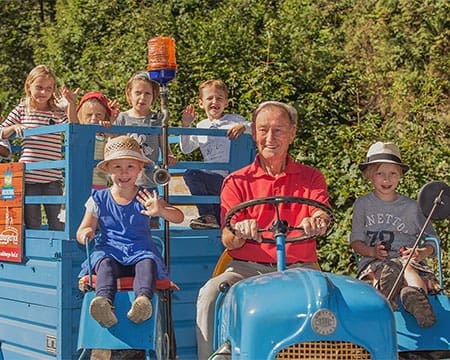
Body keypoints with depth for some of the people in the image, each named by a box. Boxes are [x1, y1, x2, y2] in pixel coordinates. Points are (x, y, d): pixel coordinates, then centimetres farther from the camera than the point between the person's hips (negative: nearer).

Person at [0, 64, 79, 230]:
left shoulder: (58, 112, 5)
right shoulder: (21, 110, 8)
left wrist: (71, 106, -20)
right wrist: (14, 127, -6)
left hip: (52, 178, 0)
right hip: (28, 177, 1)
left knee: (57, 224, 2)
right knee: (32, 225, 7)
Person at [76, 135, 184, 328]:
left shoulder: (146, 198, 10)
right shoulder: (99, 200, 12)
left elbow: (179, 217, 2)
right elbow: (83, 230, 12)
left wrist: (160, 211, -21)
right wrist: (85, 233, -15)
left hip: (141, 251, 0)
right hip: (109, 250, 0)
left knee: (147, 262, -34)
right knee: (105, 263, -34)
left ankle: (143, 298, -62)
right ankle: (104, 300, -60)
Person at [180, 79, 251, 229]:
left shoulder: (234, 120, 1)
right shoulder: (201, 126, 17)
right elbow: (186, 149, 19)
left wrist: (244, 126, -27)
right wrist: (185, 126, 7)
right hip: (213, 180, 6)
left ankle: (208, 216, -15)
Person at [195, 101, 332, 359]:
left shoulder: (311, 178, 13)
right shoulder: (237, 182, 10)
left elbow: (323, 216, -7)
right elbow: (228, 242, -1)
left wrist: (317, 222, -33)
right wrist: (240, 232, -27)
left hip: (298, 269, 0)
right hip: (248, 268, 0)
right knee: (210, 293, -28)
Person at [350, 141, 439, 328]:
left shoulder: (410, 206, 15)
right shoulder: (362, 205, 15)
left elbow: (432, 240, 17)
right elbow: (356, 241, 11)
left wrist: (422, 253, -7)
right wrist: (372, 251, -12)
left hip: (407, 258, -1)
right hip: (373, 262, 1)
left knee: (408, 269, -38)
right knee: (382, 273, -36)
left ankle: (417, 296, -66)